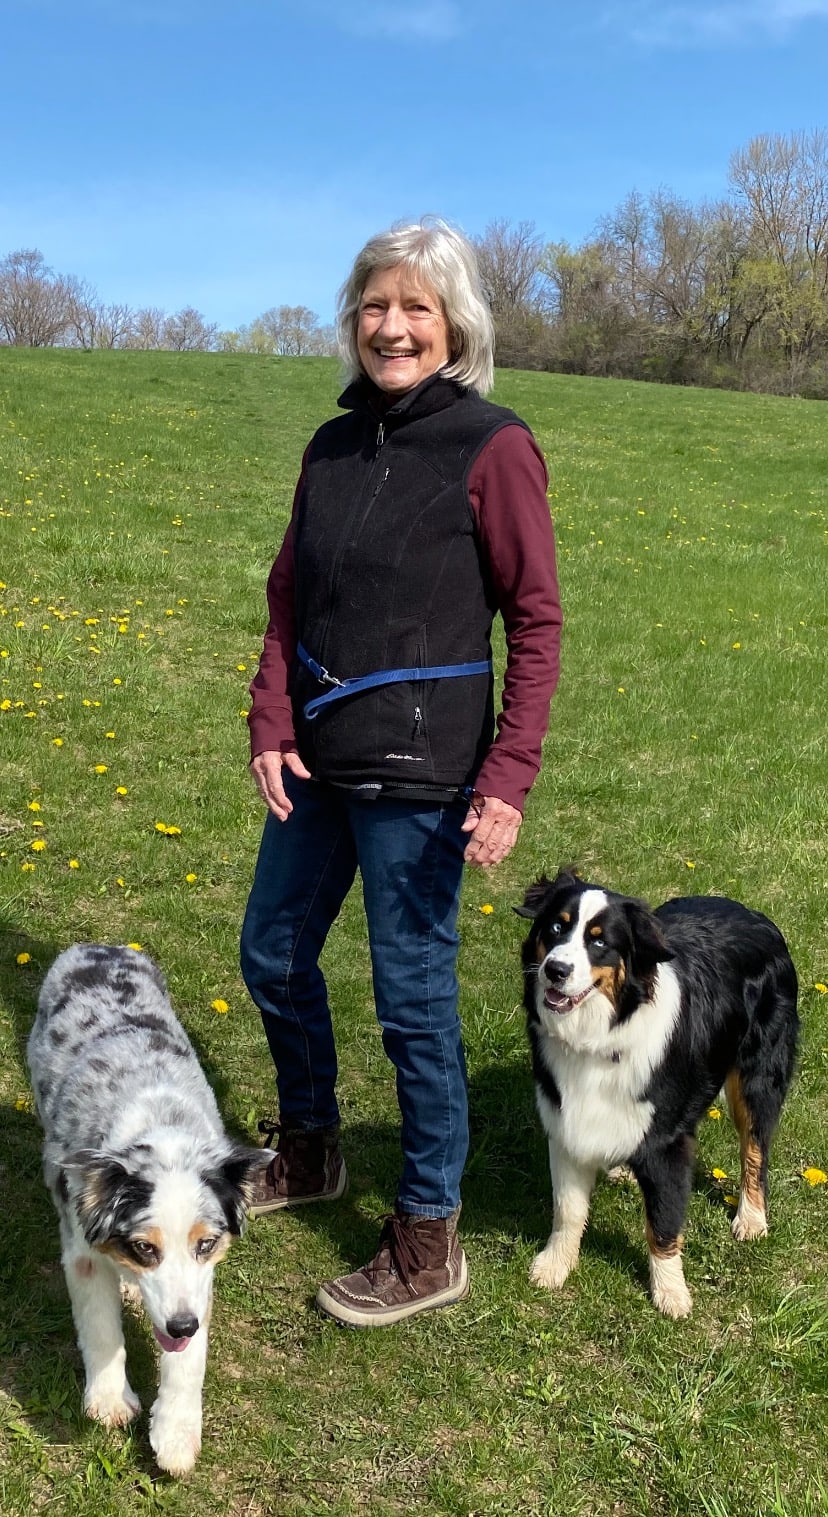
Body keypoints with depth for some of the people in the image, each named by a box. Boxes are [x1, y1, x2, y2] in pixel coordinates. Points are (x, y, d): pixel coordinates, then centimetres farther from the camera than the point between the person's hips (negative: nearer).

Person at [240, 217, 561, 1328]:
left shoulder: (492, 446, -9)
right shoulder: (336, 444, 8)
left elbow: (538, 622, -10)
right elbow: (289, 599, 11)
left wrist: (509, 779, -17)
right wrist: (271, 727, -1)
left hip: (418, 773, -7)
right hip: (317, 757, 7)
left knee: (414, 998, 2)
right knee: (272, 958, 18)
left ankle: (429, 1245, 22)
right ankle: (309, 1152, 43)